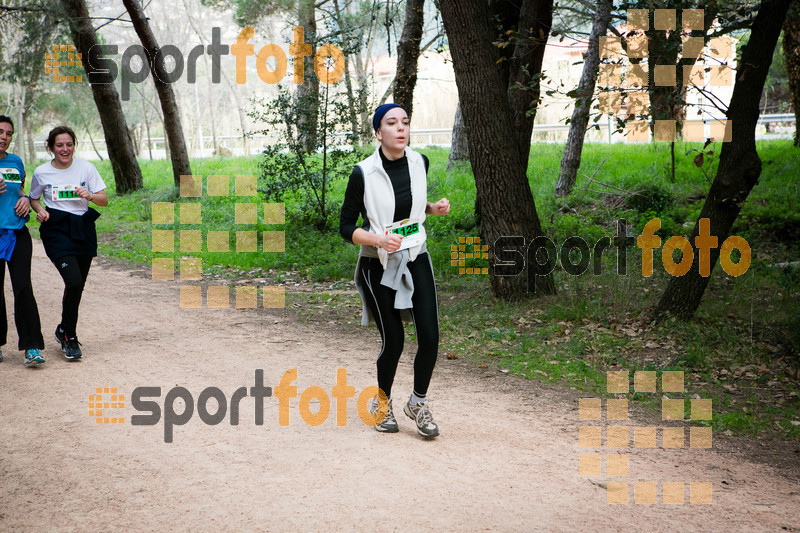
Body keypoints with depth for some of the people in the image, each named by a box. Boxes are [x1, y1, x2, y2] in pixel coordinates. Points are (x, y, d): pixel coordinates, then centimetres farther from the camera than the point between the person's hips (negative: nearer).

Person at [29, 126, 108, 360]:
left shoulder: (86, 168, 3)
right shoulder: (41, 172, 3)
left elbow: (104, 200, 2)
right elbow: (33, 199, 18)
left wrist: (89, 195, -19)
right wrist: (40, 210, -3)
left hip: (83, 229, 2)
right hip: (56, 229, -2)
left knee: (78, 285, 7)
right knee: (74, 281, -19)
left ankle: (64, 330, 32)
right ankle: (70, 337, -2)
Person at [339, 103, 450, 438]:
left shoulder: (419, 163, 0)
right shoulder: (364, 173, -14)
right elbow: (346, 227, -9)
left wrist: (433, 208, 0)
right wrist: (379, 239, -24)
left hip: (416, 259, 4)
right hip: (379, 266, -4)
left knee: (430, 336, -5)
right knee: (393, 341, 0)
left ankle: (418, 403, 18)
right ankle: (383, 402, 27)